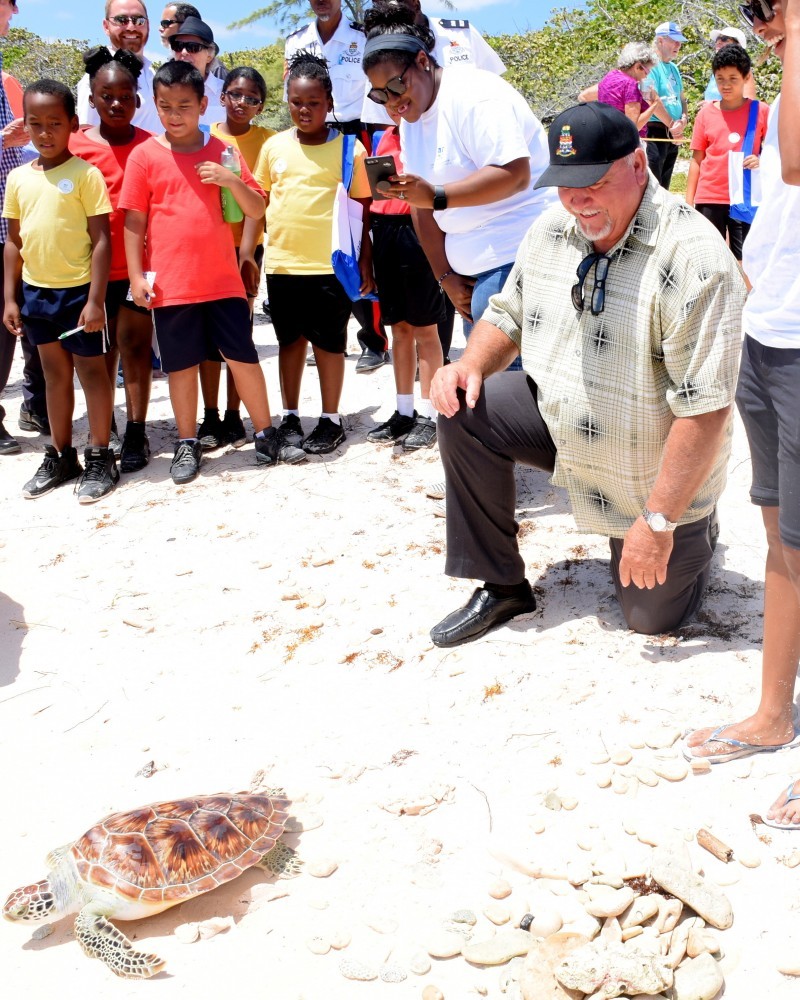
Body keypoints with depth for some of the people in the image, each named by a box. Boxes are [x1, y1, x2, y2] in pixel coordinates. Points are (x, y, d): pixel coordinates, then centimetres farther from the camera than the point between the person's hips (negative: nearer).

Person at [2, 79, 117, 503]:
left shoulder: (85, 174, -9)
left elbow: (101, 240, -11)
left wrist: (95, 300, -16)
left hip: (78, 289, -5)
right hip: (36, 291, 5)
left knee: (91, 371, 5)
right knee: (55, 373, 15)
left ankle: (100, 458, 15)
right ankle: (60, 456, 26)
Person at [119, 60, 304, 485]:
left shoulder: (221, 151, 6)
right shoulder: (144, 155, 1)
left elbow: (257, 210, 5)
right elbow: (133, 221, 1)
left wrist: (232, 180, -13)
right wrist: (136, 275, -6)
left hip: (222, 278, 1)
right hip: (170, 284, -1)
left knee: (243, 357, 5)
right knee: (181, 366, 7)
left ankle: (266, 437, 18)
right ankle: (187, 444, 20)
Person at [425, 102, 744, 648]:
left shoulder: (692, 258, -28)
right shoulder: (551, 231, -6)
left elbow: (705, 410, -29)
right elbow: (507, 316, 9)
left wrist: (658, 522, -26)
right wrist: (471, 365, -15)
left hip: (654, 472, -5)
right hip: (560, 420, 5)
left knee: (652, 616, 3)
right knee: (464, 411, -15)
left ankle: (694, 529, 39)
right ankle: (500, 587, -1)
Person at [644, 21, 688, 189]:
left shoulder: (673, 68, 19)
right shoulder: (651, 65, -9)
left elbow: (681, 97, 20)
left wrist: (683, 119, -2)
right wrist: (672, 124, -13)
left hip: (673, 135, 9)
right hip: (655, 131, -9)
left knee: (664, 186, 13)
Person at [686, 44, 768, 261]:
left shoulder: (761, 111, -2)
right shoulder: (706, 113, 2)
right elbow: (697, 159, 6)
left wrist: (761, 160, -18)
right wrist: (689, 201, 3)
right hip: (709, 199, 1)